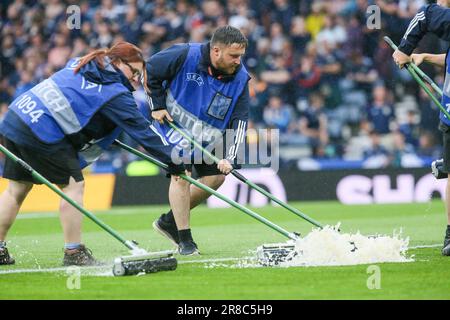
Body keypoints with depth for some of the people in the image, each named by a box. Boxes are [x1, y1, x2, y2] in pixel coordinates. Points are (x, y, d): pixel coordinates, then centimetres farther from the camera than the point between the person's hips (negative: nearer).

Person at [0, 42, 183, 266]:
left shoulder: (80, 63, 17)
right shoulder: (115, 94, -5)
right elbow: (142, 131, -5)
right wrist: (173, 163, -1)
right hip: (41, 132, -9)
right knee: (73, 185, 1)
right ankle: (74, 252, 2)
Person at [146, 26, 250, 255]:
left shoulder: (240, 77, -15)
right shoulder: (184, 56, -26)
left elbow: (238, 122, -15)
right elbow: (150, 70, -11)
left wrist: (229, 157, -25)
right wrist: (157, 106, -12)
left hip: (207, 135, 6)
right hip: (172, 124, -5)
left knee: (216, 177, 4)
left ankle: (169, 221, 19)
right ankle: (185, 241, -11)